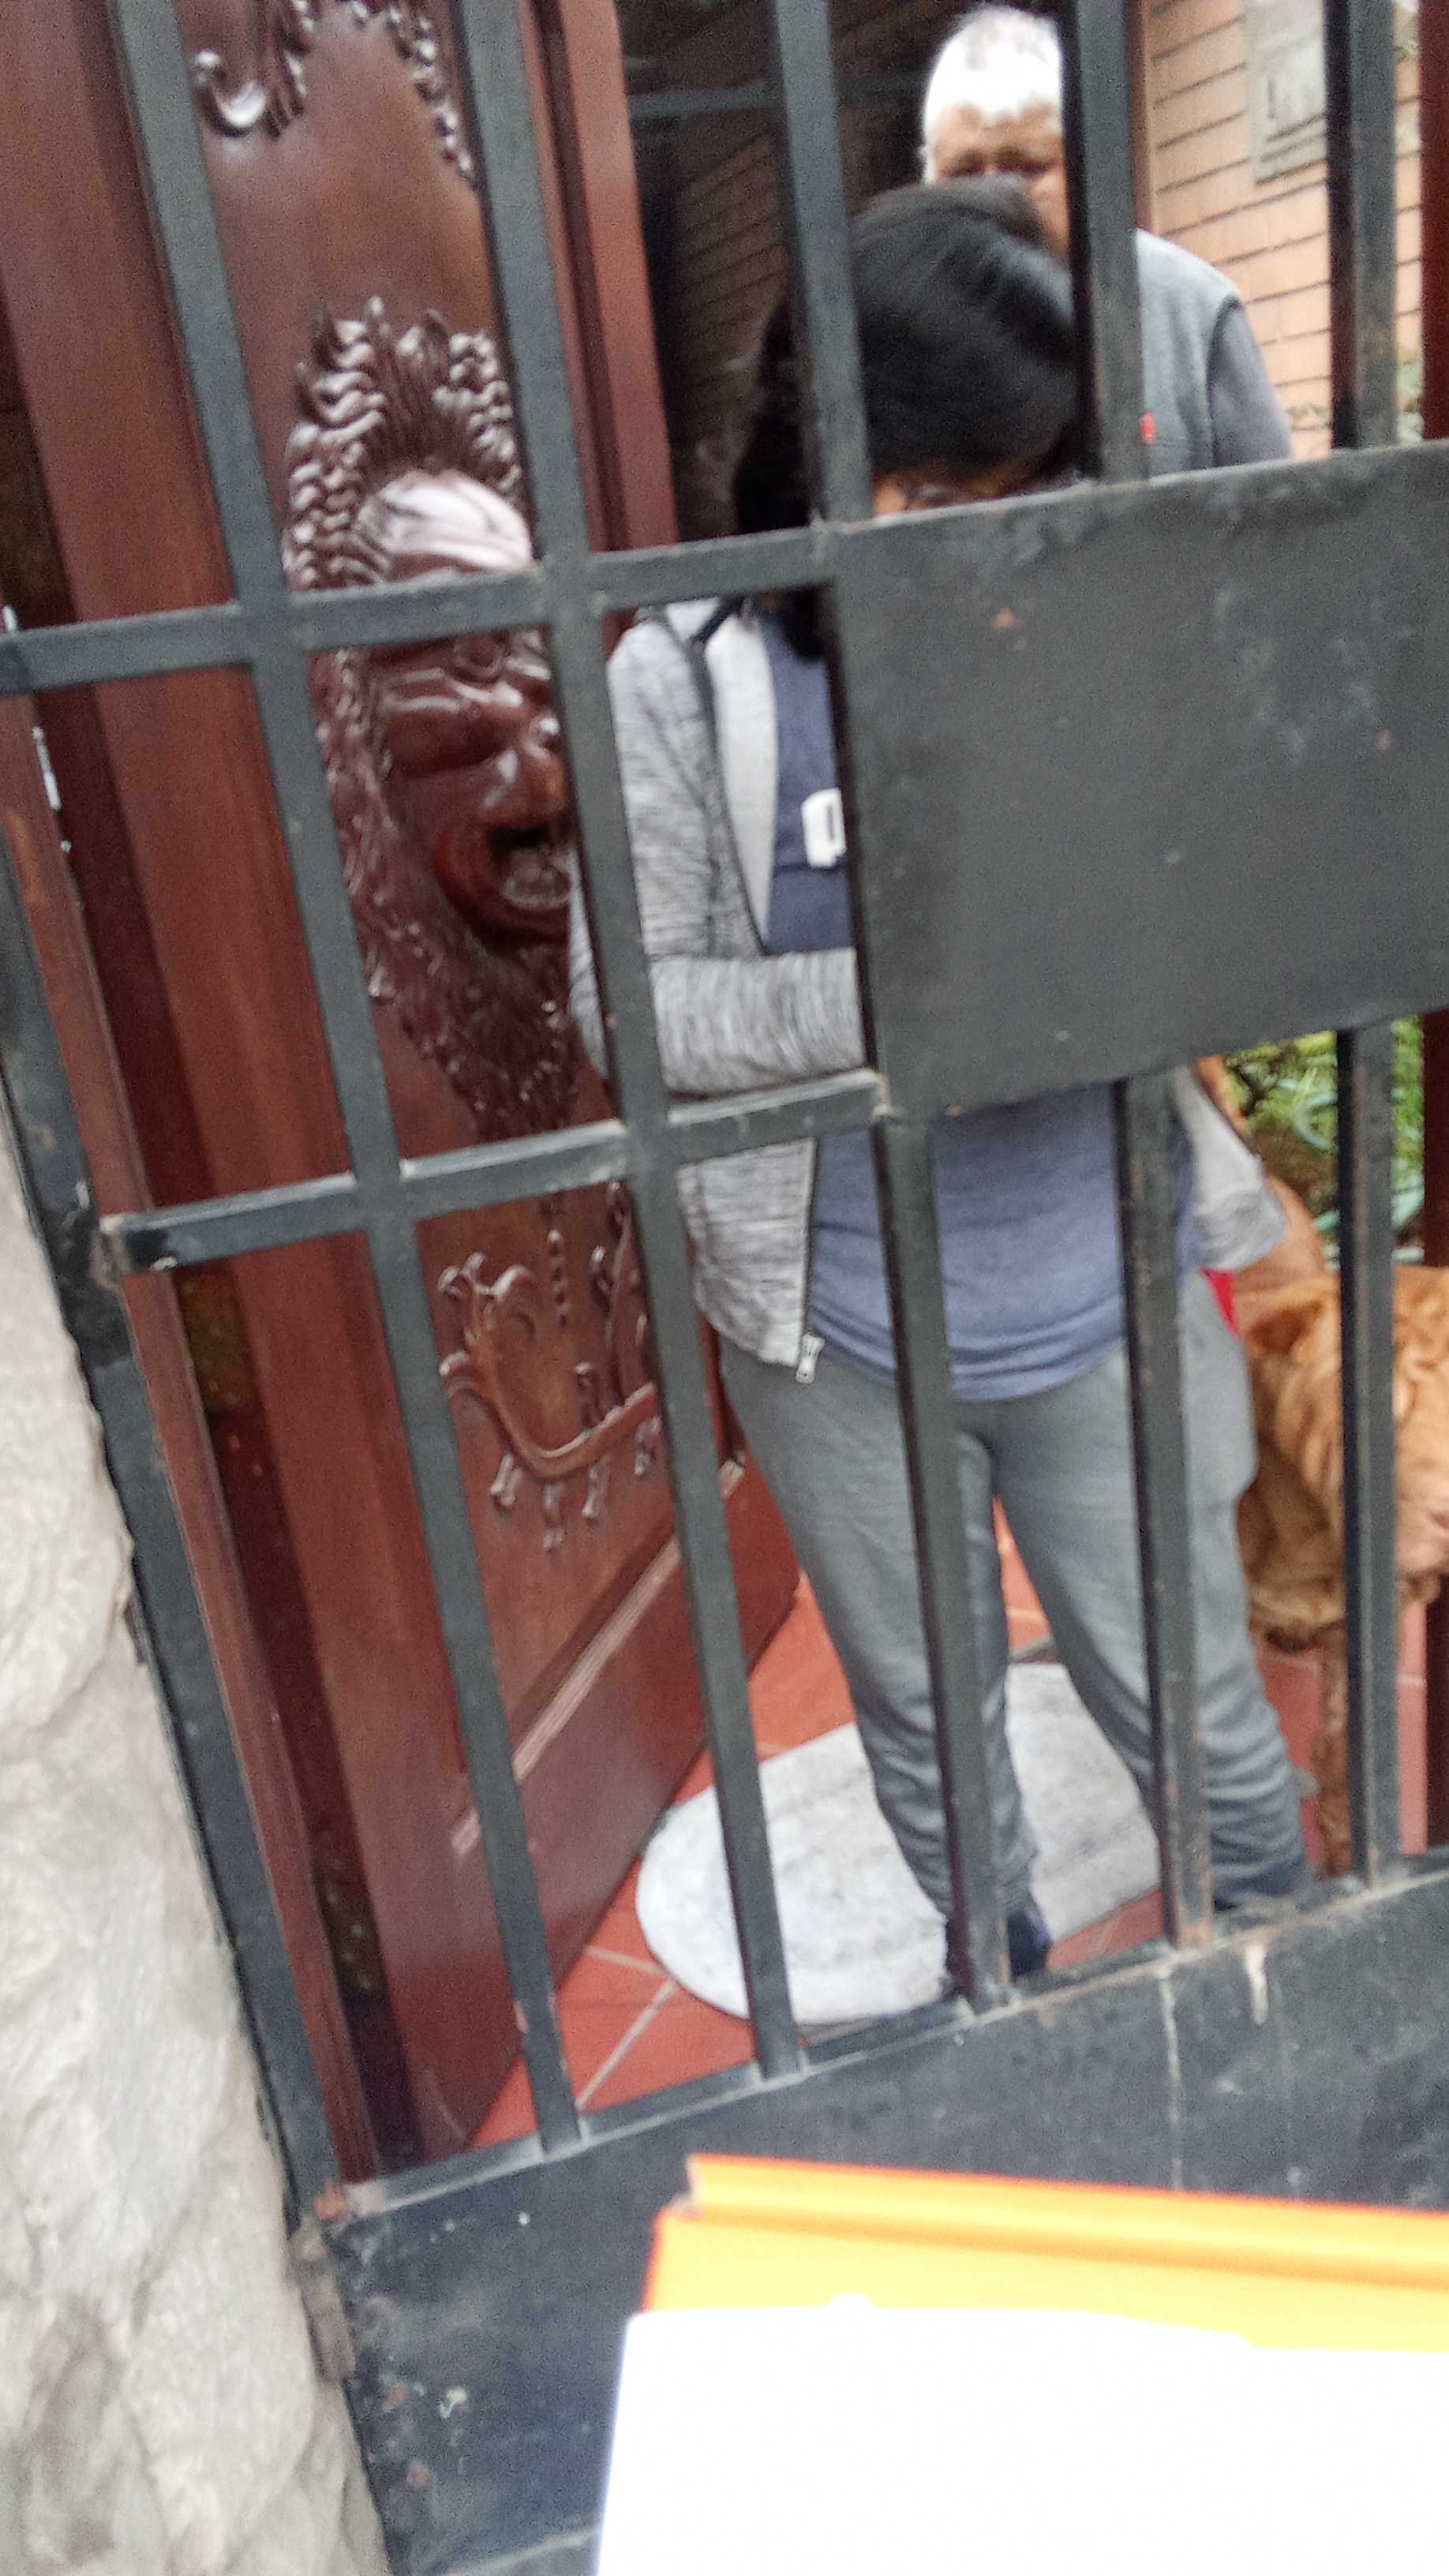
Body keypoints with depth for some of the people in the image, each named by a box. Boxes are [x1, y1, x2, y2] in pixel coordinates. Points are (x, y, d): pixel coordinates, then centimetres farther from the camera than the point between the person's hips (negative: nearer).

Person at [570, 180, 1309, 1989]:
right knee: (923, 1719, 22)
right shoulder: (687, 681, -11)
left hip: (1102, 1304, 1)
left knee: (1192, 1706, 18)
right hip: (843, 1332, 0)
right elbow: (626, 1002, -11)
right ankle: (1005, 1990, 52)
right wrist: (885, 992, -27)